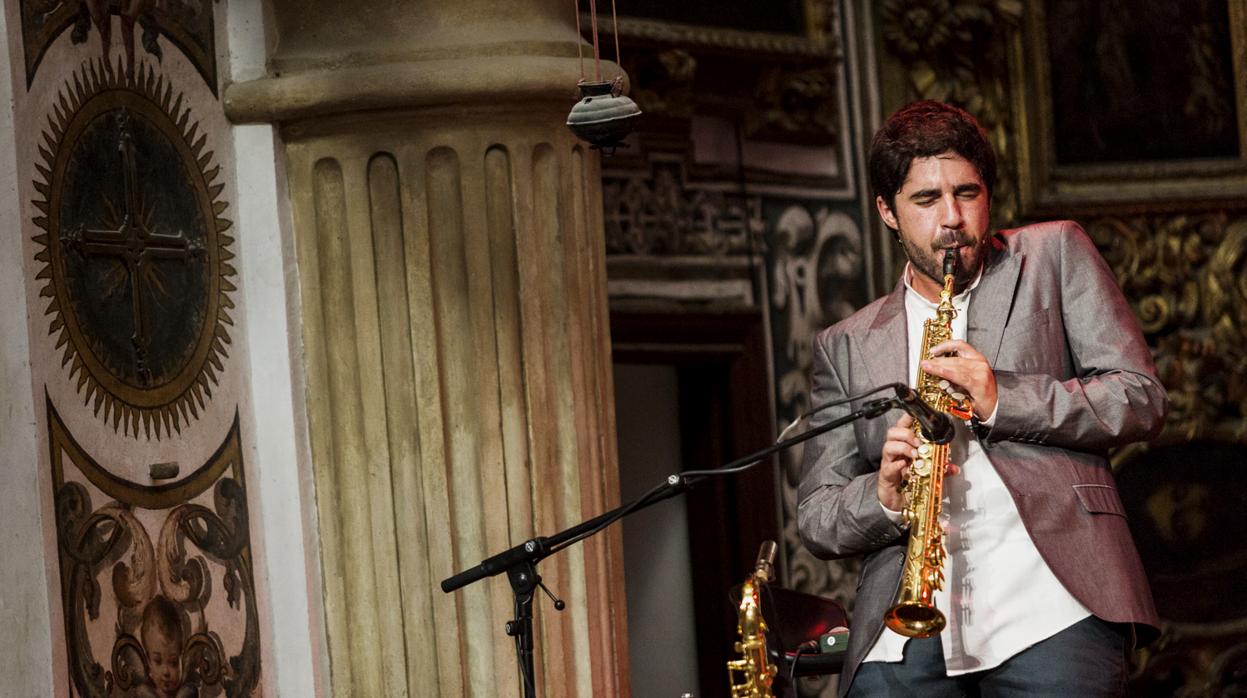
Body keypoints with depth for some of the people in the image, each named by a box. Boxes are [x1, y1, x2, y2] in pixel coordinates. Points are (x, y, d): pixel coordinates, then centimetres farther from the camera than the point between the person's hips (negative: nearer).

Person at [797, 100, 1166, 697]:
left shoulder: (1054, 255, 17)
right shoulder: (845, 346, 21)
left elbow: (1142, 400, 7)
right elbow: (816, 519, 17)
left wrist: (1002, 398, -7)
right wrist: (884, 497, -6)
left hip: (1052, 605, -2)